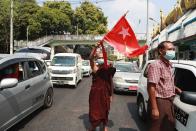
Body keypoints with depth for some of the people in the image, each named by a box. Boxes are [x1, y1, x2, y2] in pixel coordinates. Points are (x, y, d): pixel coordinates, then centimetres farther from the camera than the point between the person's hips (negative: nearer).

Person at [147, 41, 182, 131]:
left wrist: (177, 90, 10)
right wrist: (154, 108, -28)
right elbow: (151, 87, -25)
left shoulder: (168, 65, 11)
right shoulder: (156, 65, -18)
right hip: (160, 101, -9)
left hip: (169, 101, 9)